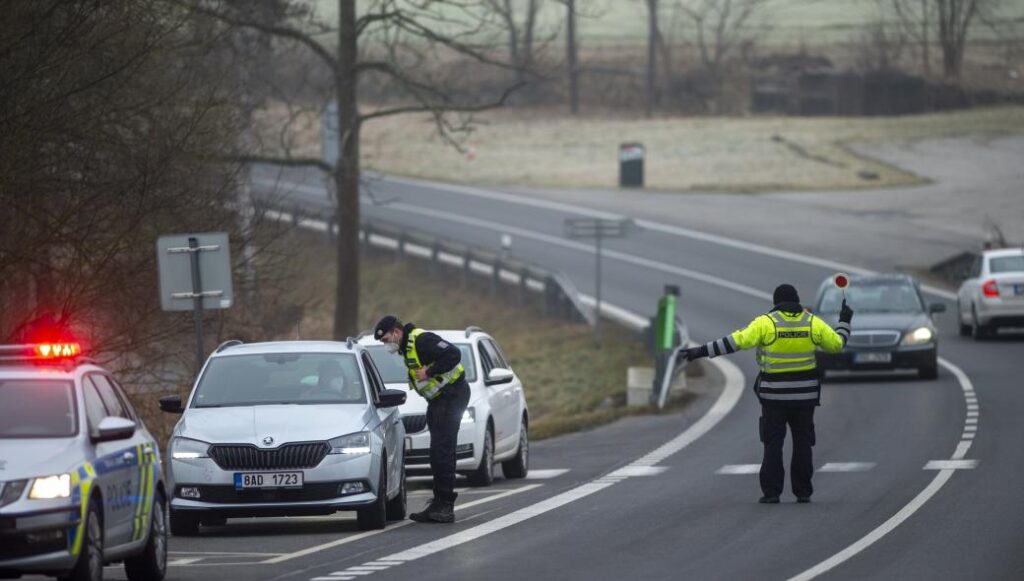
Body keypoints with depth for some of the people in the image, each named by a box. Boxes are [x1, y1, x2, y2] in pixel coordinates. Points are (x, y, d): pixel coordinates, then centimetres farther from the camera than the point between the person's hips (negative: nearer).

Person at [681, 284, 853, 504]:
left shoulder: (766, 323, -9)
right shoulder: (812, 323, 0)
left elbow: (737, 341, -15)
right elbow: (836, 344, 9)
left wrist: (702, 351, -13)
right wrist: (844, 322, 28)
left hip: (774, 394, -2)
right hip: (803, 393, 2)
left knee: (773, 443, 4)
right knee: (802, 442, 11)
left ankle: (771, 492, -3)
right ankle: (803, 492, 10)